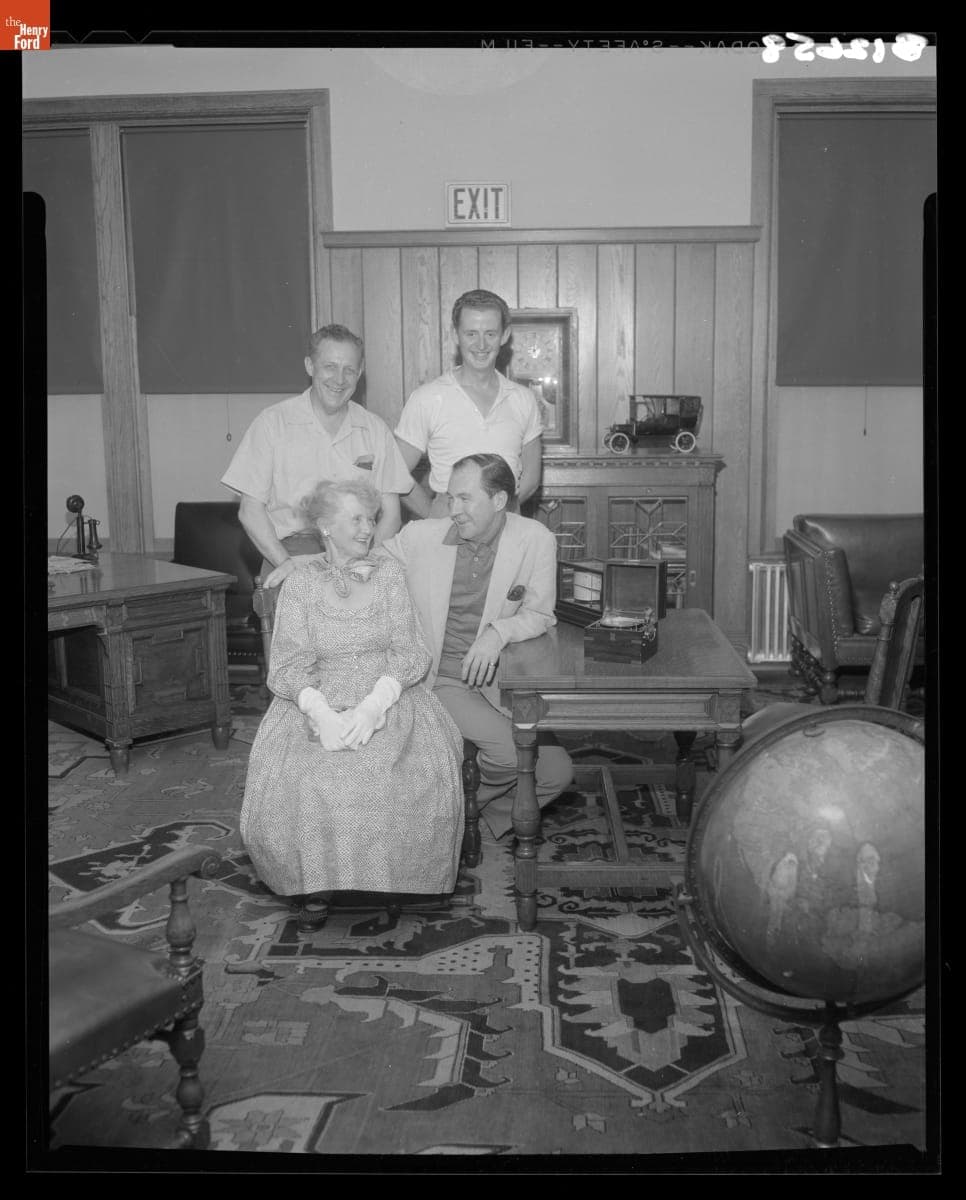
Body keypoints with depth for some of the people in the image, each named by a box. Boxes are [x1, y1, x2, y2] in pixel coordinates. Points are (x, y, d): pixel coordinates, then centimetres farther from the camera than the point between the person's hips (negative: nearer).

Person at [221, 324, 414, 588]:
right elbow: (250, 509, 1)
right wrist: (287, 562, -14)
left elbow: (390, 514, 8)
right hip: (290, 550, -3)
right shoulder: (273, 422, 3)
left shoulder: (376, 430, 11)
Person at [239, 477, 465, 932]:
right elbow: (289, 665, 0)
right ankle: (315, 884, -8)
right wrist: (322, 712, -21)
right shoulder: (300, 583, 8)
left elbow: (408, 652, 2)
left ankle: (395, 879, -7)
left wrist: (371, 707, -17)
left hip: (386, 699, 1)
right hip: (317, 703, 0)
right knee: (293, 784, -30)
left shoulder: (388, 573, 11)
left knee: (415, 775, -30)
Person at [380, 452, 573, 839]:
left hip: (502, 676, 3)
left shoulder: (536, 540, -5)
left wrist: (499, 631, -23)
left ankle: (491, 813, 22)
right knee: (510, 750, -24)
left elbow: (539, 615, -2)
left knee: (557, 772, -5)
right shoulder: (420, 536, -5)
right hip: (444, 679, -3)